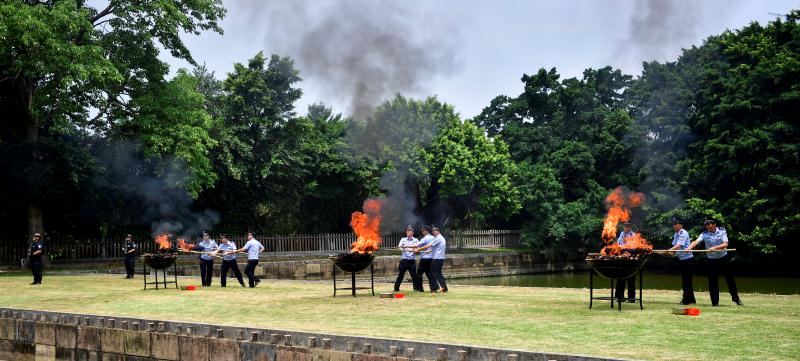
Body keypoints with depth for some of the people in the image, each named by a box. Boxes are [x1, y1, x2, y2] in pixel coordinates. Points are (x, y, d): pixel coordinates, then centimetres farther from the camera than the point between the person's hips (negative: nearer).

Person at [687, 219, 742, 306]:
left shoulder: (722, 231, -6)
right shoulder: (704, 234, -6)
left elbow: (725, 244, -16)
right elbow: (696, 241, -22)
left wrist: (715, 248, -31)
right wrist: (689, 247, -42)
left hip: (723, 258, 0)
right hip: (712, 260, 0)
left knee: (730, 279, 8)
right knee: (712, 282, 0)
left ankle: (735, 298, 23)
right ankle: (715, 302, 8)